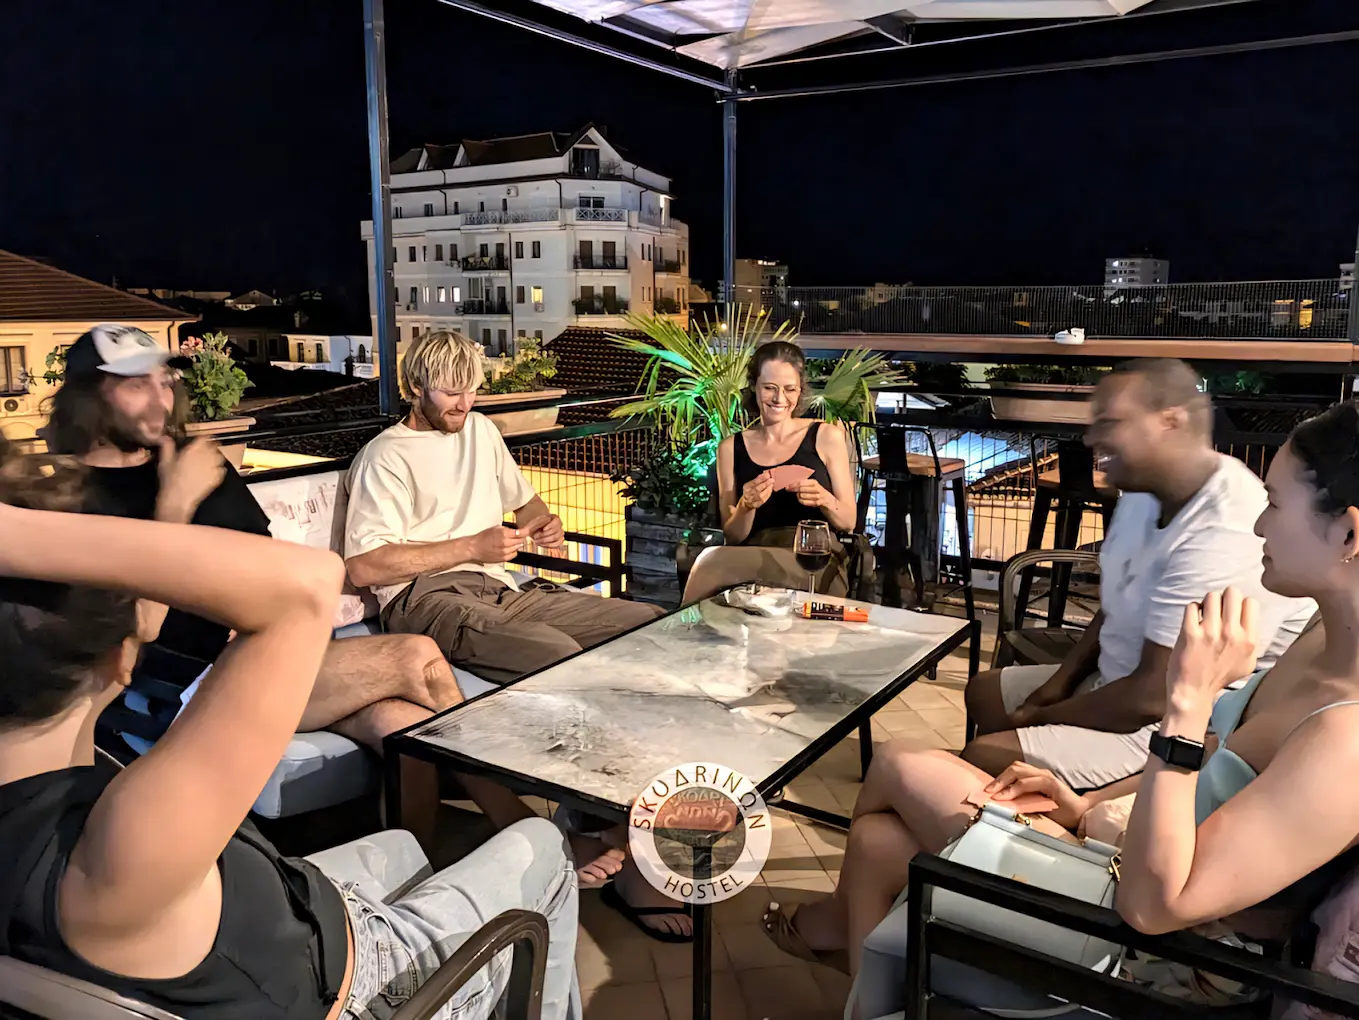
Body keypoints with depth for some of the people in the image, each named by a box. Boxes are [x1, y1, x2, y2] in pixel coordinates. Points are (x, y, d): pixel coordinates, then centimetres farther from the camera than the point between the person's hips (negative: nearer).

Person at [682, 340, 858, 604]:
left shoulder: (827, 436, 6)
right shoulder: (731, 448, 11)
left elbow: (848, 522, 8)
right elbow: (733, 537, 10)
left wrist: (824, 500, -14)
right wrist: (746, 506, -12)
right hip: (753, 558, 2)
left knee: (713, 564, -31)